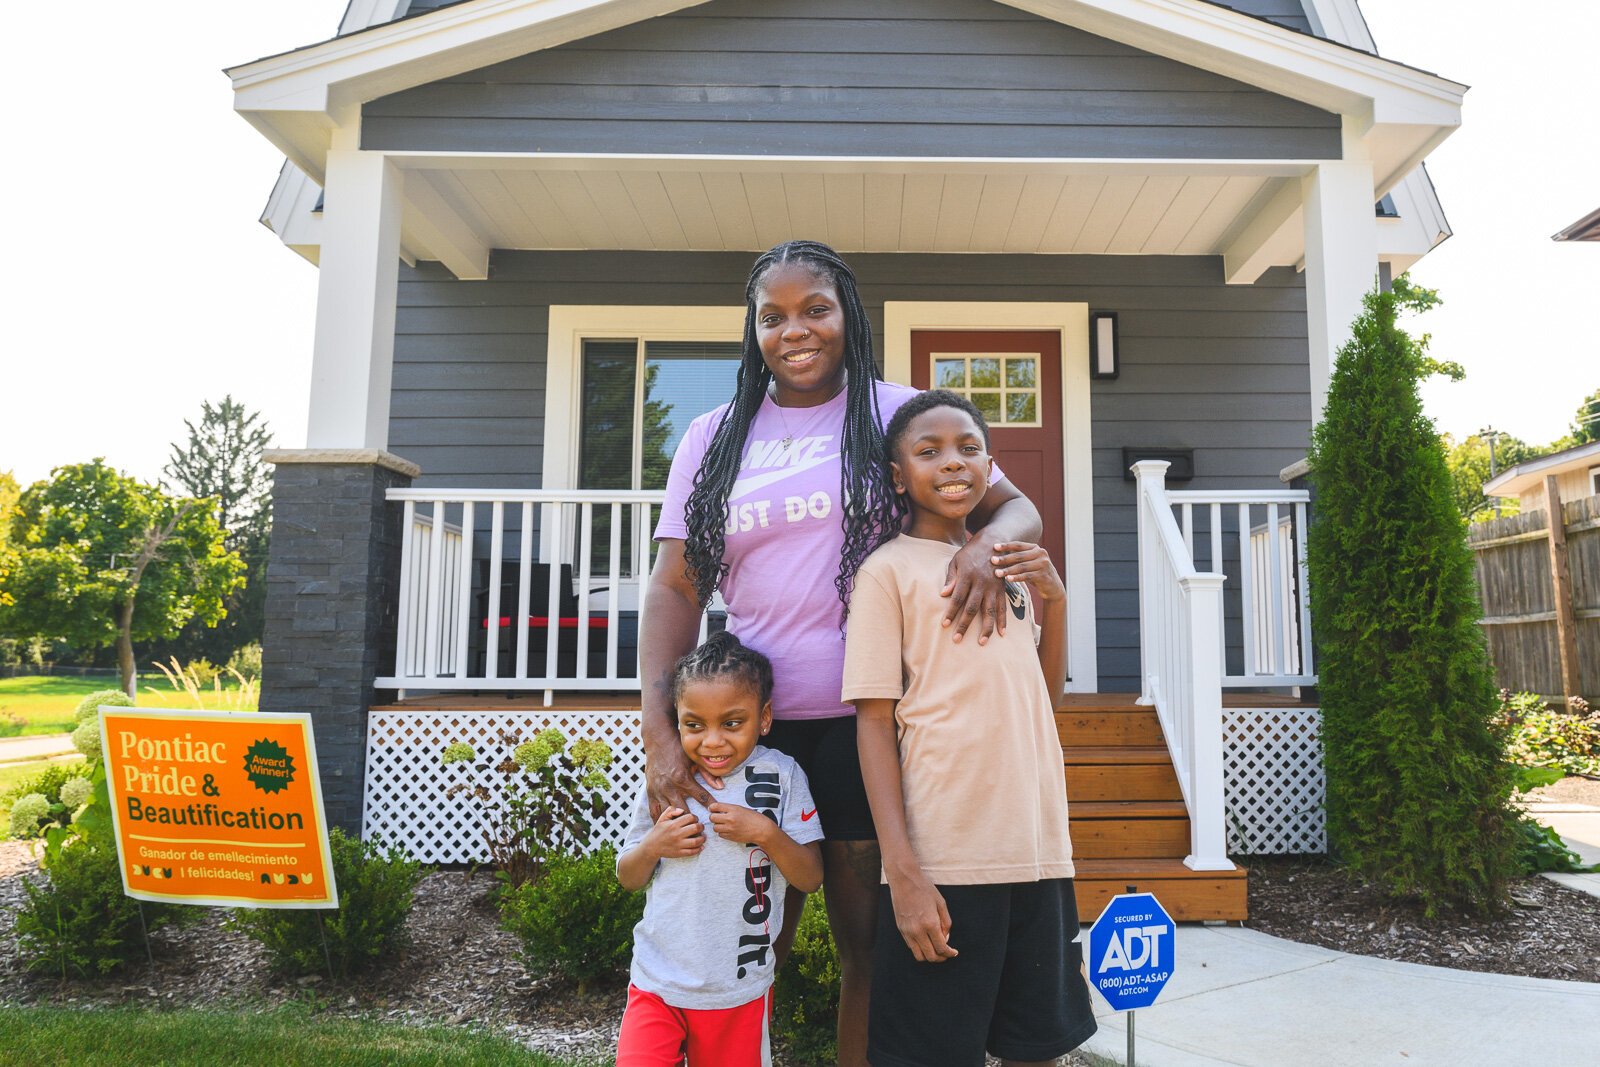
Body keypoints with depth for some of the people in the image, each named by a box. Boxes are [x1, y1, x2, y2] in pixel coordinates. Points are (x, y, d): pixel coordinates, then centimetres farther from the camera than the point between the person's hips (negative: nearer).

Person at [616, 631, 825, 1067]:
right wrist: (653, 845, -13)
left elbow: (810, 879, -7)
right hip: (657, 982, 1)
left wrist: (764, 832, -22)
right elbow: (628, 878, 7)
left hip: (738, 993, -1)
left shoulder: (781, 776, -9)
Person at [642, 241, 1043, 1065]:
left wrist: (986, 542, -18)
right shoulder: (713, 439, 9)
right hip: (753, 721, 1)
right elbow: (676, 586, 4)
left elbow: (1017, 509, 7)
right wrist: (657, 731, -8)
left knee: (869, 939, 10)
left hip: (870, 722, -1)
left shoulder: (898, 415, 5)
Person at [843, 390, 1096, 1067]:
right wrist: (902, 872, -14)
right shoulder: (890, 570, -4)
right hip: (942, 860, -5)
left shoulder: (1008, 568, 13)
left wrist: (1054, 597, 3)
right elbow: (874, 721, -8)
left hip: (1037, 848, 6)